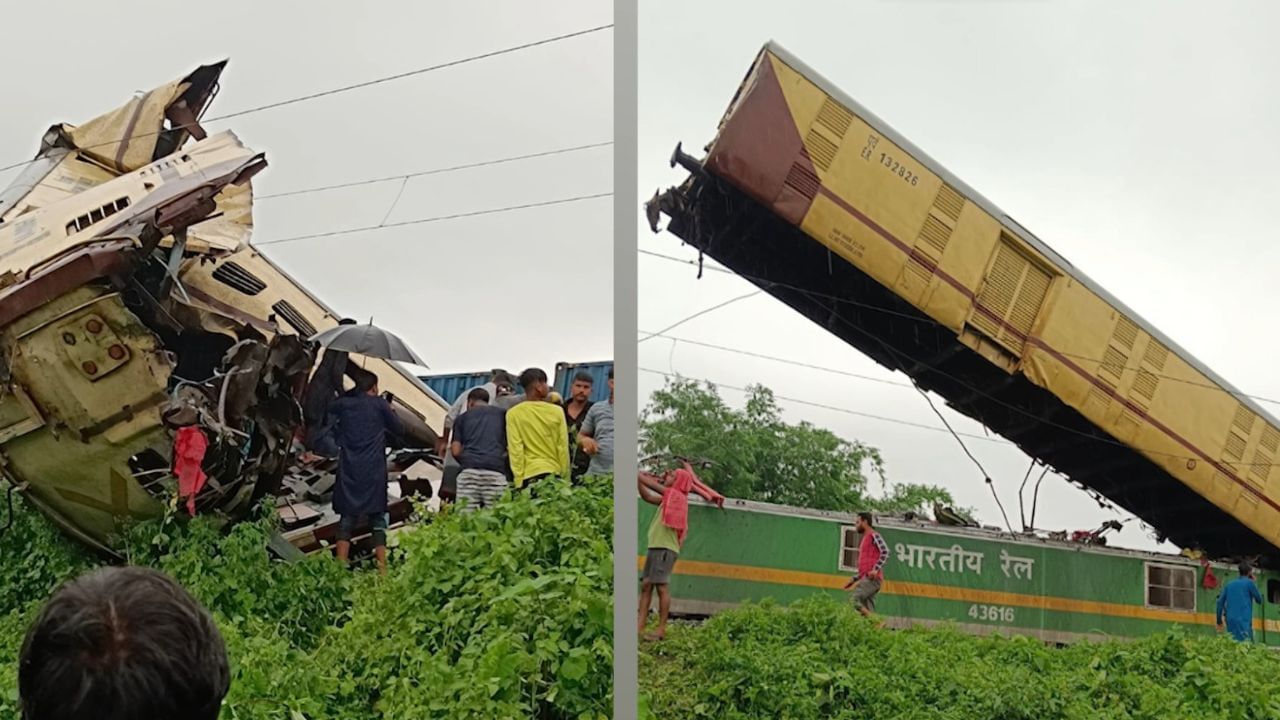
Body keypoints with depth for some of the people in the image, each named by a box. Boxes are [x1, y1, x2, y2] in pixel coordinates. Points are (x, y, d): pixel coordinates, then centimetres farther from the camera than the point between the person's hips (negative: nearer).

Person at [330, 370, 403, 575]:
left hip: (348, 471, 2)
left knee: (347, 518, 7)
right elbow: (398, 429, 6)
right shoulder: (379, 404, -1)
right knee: (378, 518, 3)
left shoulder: (342, 404, 6)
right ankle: (382, 569, -4)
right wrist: (389, 411, 20)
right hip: (373, 472, -2)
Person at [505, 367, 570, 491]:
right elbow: (563, 448, 3)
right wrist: (566, 479, 9)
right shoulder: (557, 411, 2)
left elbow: (515, 450, -5)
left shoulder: (514, 414, -1)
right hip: (555, 472, 1)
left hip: (529, 475, -1)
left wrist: (519, 481, -3)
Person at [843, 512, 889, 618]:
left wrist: (875, 569, -25)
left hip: (872, 578, -9)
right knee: (867, 611, 2)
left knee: (854, 599, -23)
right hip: (866, 579, 9)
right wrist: (853, 579, 21)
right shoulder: (865, 539, 27)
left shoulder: (874, 535, 0)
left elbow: (885, 552, -15)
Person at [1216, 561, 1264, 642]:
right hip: (1244, 621, -6)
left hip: (1230, 620, 6)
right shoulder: (1249, 582, 3)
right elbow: (1259, 600, 11)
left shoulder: (1229, 584, 18)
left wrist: (1219, 621, 16)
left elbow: (1220, 602, 12)